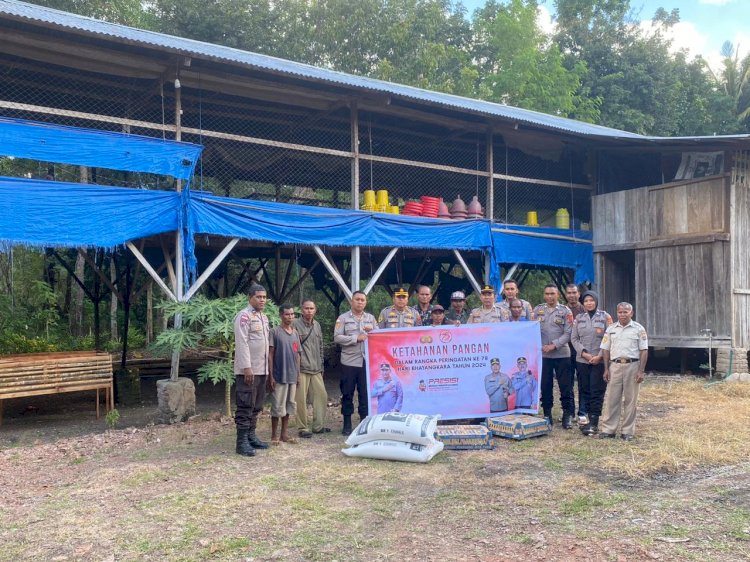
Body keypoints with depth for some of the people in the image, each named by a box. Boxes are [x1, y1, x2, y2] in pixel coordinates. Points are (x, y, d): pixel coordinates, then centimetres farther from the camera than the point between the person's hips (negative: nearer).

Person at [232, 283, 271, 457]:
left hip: (261, 369, 9)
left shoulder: (264, 317, 16)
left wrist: (267, 367, 16)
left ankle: (251, 436, 22)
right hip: (247, 370, -9)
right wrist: (247, 367, -22)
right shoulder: (244, 316, -11)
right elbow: (242, 343, -17)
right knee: (245, 406, -6)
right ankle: (242, 442, -2)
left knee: (256, 406, 14)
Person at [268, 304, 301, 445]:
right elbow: (270, 355, -8)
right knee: (277, 406, -1)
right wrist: (270, 376, -12)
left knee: (289, 405, 11)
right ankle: (274, 435, 9)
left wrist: (298, 374, 13)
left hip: (292, 376, 6)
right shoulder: (275, 332, -7)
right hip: (279, 375, -6)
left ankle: (284, 434, 21)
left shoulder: (295, 333, 11)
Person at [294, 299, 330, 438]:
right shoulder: (296, 325, -6)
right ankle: (302, 428, 9)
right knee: (301, 399, -2)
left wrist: (321, 367, 19)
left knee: (322, 396, 7)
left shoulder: (317, 325, 15)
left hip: (316, 369, 7)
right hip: (301, 369, -7)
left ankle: (318, 426, 19)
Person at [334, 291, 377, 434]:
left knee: (365, 393, 5)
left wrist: (372, 331, -8)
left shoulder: (371, 318, 13)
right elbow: (337, 338, -8)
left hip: (367, 361, 2)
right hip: (349, 362, -2)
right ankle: (347, 424, 14)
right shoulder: (343, 318, 2)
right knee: (347, 393, 4)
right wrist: (356, 338, -11)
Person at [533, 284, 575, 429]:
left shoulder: (565, 311, 1)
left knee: (565, 386, 1)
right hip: (543, 354, 2)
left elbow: (568, 333, -5)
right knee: (545, 386, 8)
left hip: (562, 354, -2)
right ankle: (547, 414, 19)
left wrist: (554, 345, -13)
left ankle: (568, 415, 10)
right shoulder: (538, 310, 7)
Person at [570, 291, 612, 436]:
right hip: (582, 360, 3)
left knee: (597, 391, -3)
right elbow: (574, 338, 6)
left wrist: (599, 356, -11)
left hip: (600, 361, -3)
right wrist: (584, 353, -8)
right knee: (584, 390, 6)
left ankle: (594, 422, 0)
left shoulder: (605, 317, 0)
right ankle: (585, 417, 13)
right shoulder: (579, 318, 9)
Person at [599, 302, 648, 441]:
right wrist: (606, 369, 4)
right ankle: (608, 429, 9)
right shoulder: (611, 329, 9)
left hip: (632, 366, -2)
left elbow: (644, 350, -1)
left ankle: (628, 431, 12)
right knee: (612, 398, 3)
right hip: (615, 366, 2)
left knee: (630, 399, 4)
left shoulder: (638, 329, 1)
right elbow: (605, 349, 11)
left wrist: (641, 371, -8)